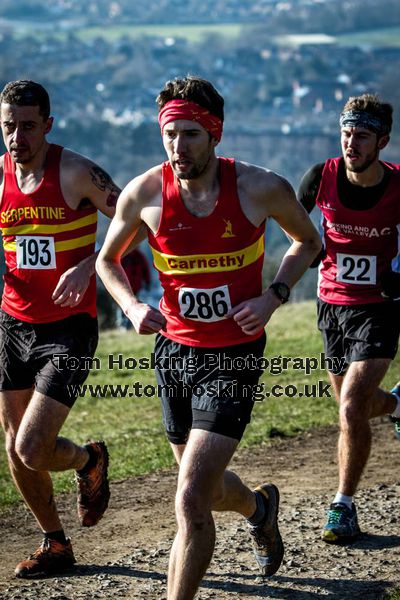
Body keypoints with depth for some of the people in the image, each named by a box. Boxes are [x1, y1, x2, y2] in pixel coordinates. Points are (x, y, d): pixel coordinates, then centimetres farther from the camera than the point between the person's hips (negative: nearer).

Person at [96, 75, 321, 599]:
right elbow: (107, 259, 9)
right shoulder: (144, 193, -9)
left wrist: (274, 296, -10)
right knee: (208, 489, 22)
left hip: (235, 356, -4)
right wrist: (133, 307, -11)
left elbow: (308, 241, 6)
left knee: (191, 501, -16)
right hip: (175, 351, 4)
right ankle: (259, 506, 57)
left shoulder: (261, 189, -14)